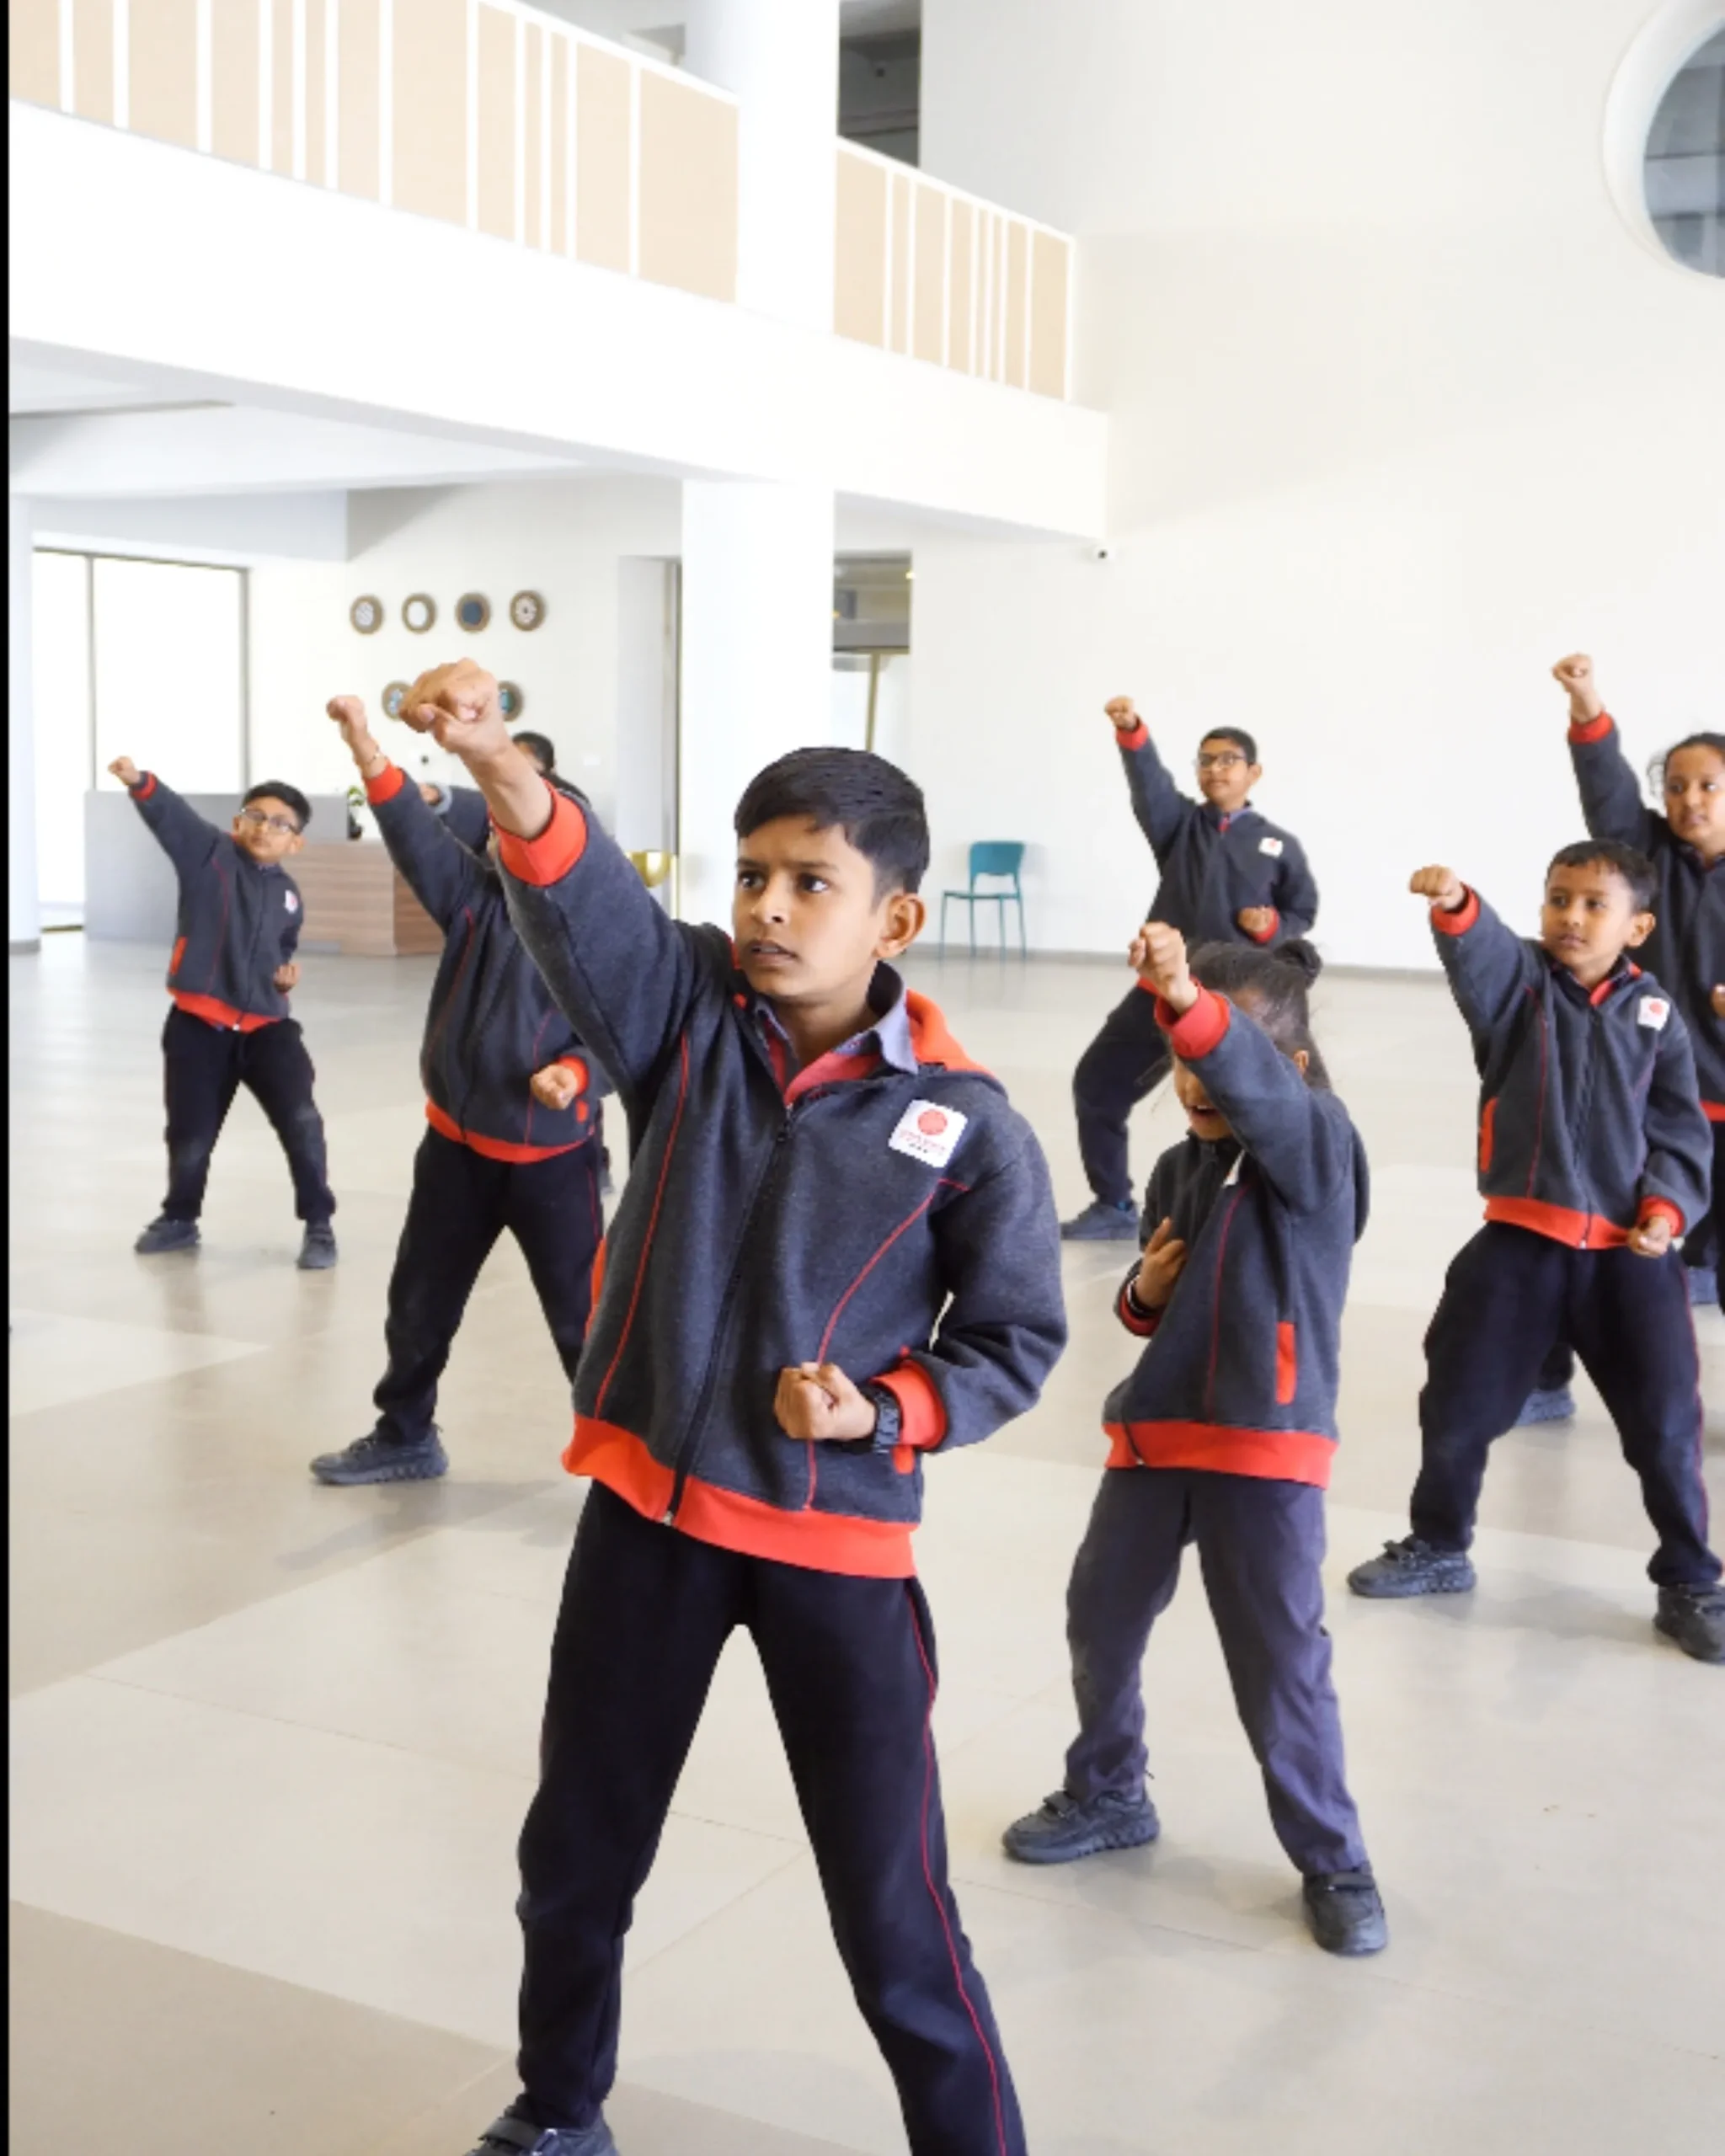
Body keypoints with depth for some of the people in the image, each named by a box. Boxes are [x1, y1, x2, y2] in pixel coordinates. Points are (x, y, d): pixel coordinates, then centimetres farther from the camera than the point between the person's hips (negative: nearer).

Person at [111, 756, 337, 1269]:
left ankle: (319, 1226, 3)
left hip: (266, 1025, 2)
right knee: (190, 1134, 7)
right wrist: (139, 781, -40)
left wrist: (287, 973, 4)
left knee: (301, 1121, -11)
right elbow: (172, 815, -22)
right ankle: (180, 1219, 33)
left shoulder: (288, 893, 8)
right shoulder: (210, 854, -3)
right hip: (199, 1026, -2)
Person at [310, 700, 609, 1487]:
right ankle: (405, 1437, 37)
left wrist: (577, 1075, -31)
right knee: (420, 1298, 18)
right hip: (456, 1145, 5)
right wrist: (371, 757, -28)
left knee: (582, 1313, 0)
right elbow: (421, 836, -15)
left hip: (551, 1157, -5)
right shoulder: (475, 898, -1)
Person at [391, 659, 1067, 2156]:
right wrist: (507, 771, -45)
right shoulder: (686, 1011, -5)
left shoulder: (965, 1123, -11)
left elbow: (1016, 1344, -2)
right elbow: (588, 904, -26)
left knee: (893, 1913, 5)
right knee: (579, 1852, 21)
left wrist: (880, 1412, -18)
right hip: (646, 1503, 3)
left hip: (838, 1541, -3)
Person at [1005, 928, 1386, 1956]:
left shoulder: (1317, 1146, -12)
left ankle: (1333, 1861, 17)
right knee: (1101, 1619, 16)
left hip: (1269, 1446, -7)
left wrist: (1189, 1001, -55)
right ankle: (1109, 1794, 39)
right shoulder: (1179, 1168, 8)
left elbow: (1254, 1080, -36)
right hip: (1155, 1431, 7)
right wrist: (1145, 1295, -5)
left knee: (1281, 1658, -2)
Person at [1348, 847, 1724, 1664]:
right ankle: (1439, 1547, 33)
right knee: (1457, 1403, 10)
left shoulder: (1655, 1014, 2)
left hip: (1629, 1253, 0)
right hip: (1519, 1242, 0)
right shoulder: (1520, 982, -1)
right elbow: (1478, 951, -25)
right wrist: (1454, 905, -46)